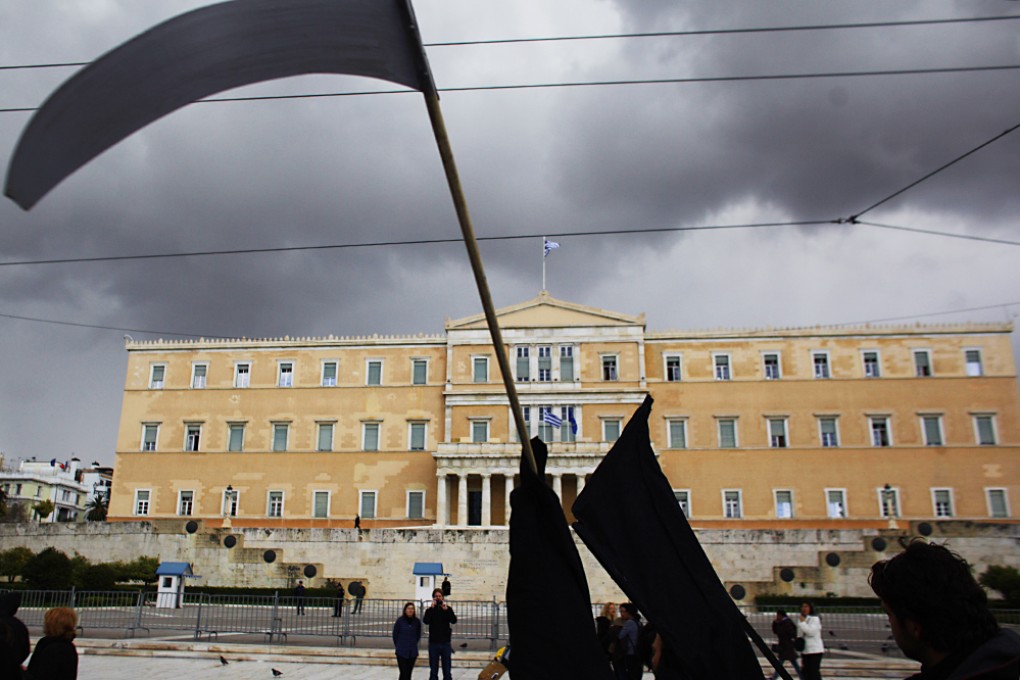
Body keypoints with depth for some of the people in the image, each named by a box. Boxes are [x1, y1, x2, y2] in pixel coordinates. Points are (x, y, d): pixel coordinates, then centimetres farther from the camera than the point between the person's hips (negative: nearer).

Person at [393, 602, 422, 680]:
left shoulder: (417, 621, 0)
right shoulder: (400, 620, -7)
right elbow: (395, 634, 3)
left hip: (412, 652, 3)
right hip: (401, 652, -3)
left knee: (409, 673, 6)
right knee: (404, 673, -9)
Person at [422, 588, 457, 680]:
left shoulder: (448, 608, 5)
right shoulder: (430, 609, 4)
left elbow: (454, 620, -10)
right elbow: (426, 621, -14)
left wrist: (446, 609, -20)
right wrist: (432, 608, -18)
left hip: (445, 643, 0)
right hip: (433, 643, 0)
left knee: (447, 669, 3)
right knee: (433, 670, 5)